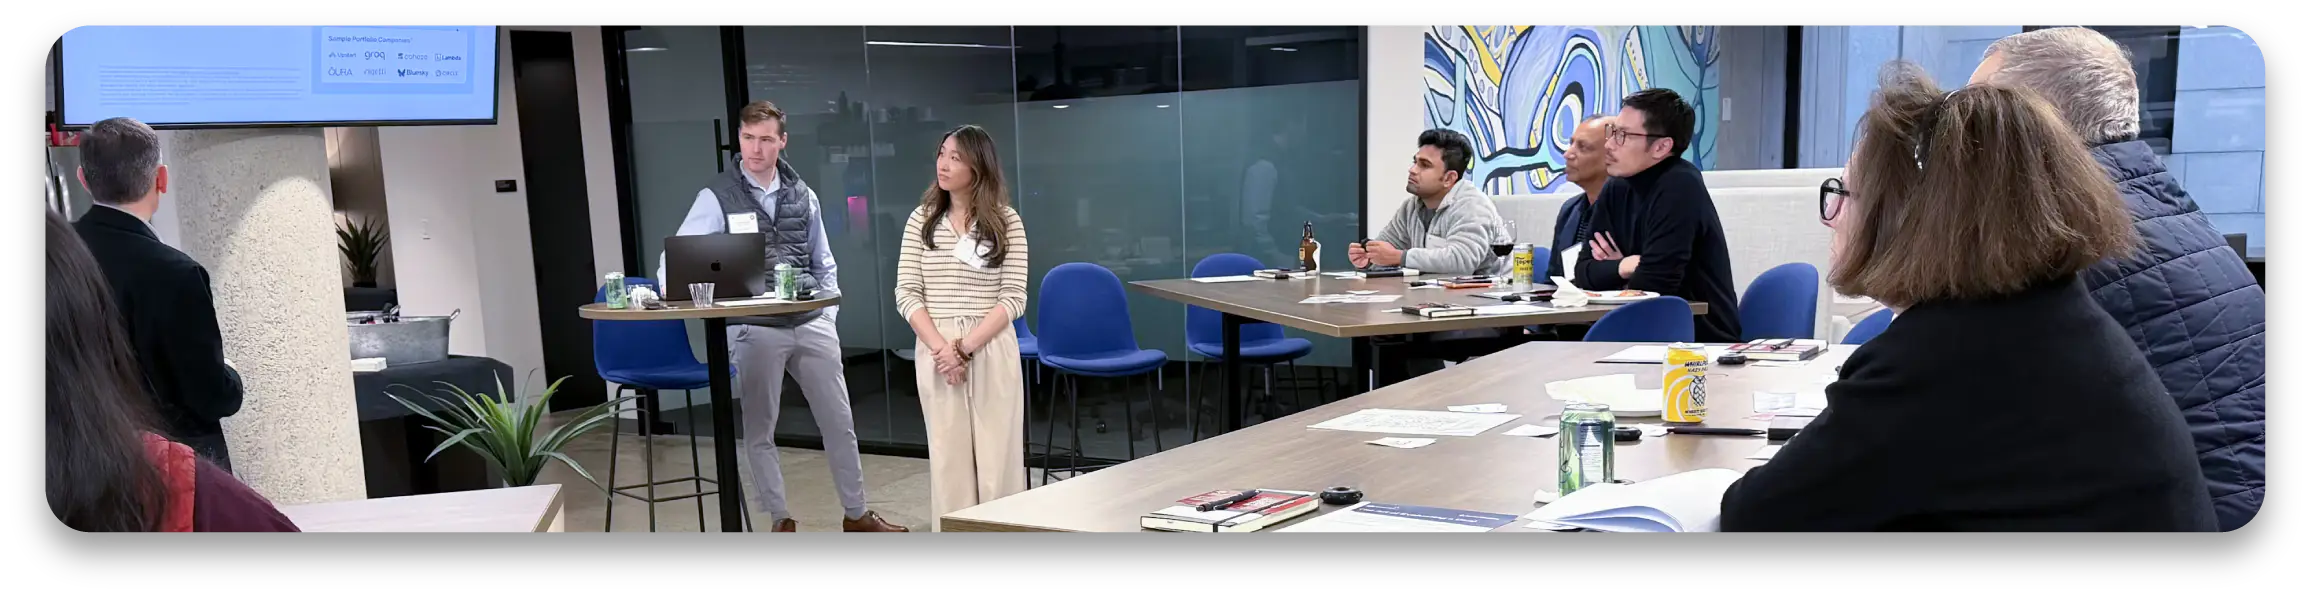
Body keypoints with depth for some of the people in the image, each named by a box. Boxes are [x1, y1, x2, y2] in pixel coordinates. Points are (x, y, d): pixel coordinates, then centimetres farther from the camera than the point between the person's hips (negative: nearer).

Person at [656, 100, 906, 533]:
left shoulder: (802, 194, 8)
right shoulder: (718, 197, -3)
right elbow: (675, 256, -7)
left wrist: (828, 315, 8)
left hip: (812, 325, 3)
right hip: (756, 330, -3)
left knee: (839, 423, 8)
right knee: (760, 431, 5)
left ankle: (857, 515, 21)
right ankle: (780, 520, 19)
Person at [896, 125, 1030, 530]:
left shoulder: (1007, 222, 0)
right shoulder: (922, 221, 5)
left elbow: (1014, 298, -5)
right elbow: (907, 295, 1)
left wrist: (966, 347, -14)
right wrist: (941, 347, -13)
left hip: (992, 349, -1)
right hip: (935, 349, 2)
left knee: (997, 454, 1)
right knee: (948, 454, 5)